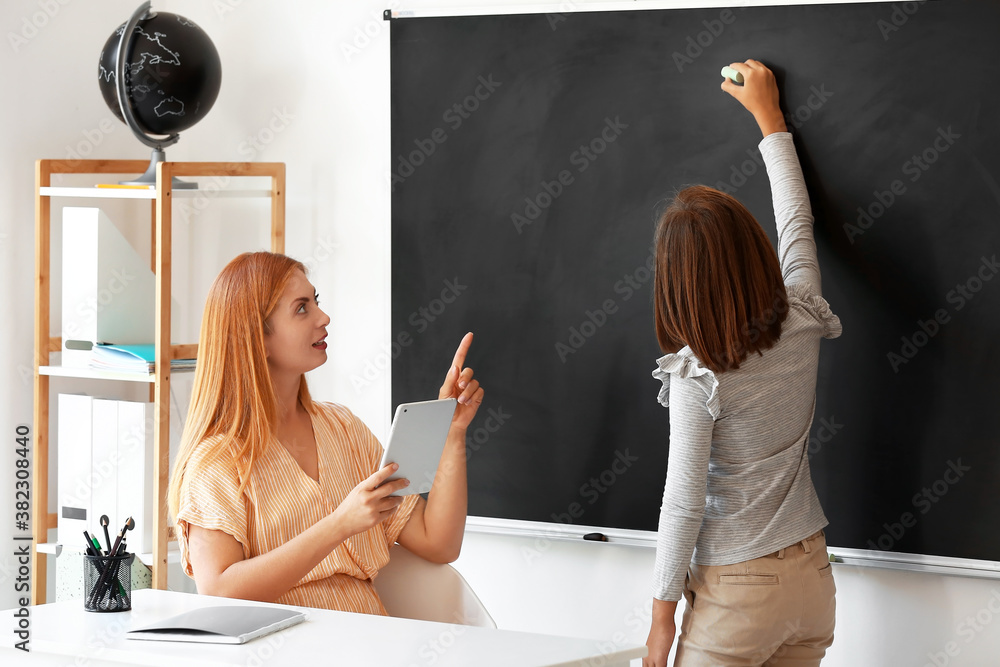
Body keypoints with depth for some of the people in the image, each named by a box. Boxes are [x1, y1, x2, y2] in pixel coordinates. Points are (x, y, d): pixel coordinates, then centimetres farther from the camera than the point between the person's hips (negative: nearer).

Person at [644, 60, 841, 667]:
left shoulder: (697, 377, -19)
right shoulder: (802, 320, -5)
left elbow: (684, 502, -15)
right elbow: (797, 220, 13)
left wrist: (663, 615, -4)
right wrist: (769, 115, 25)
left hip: (736, 593, -6)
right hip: (812, 577, 6)